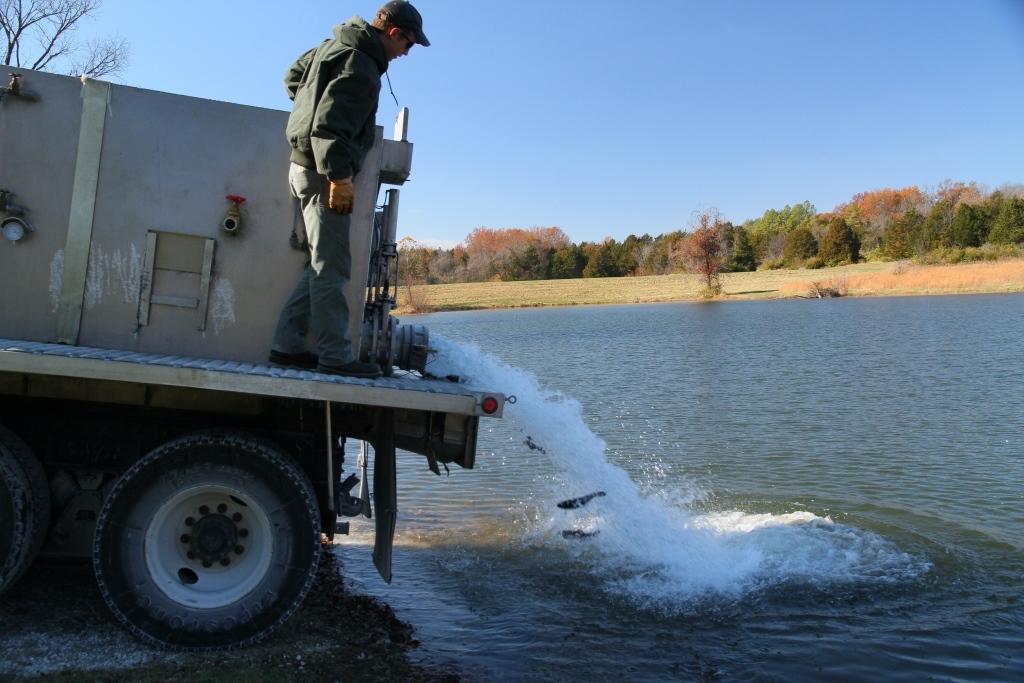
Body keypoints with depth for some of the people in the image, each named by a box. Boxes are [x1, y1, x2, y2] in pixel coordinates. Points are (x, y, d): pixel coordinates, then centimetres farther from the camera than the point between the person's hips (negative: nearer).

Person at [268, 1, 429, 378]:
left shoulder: (334, 46, 14)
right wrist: (339, 176, -24)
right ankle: (336, 355, -5)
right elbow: (329, 125, -24)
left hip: (305, 166, 10)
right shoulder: (361, 66, -16)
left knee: (323, 266, 12)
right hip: (323, 173, -10)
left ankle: (288, 345, 13)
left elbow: (293, 76, 28)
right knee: (331, 267, -8)